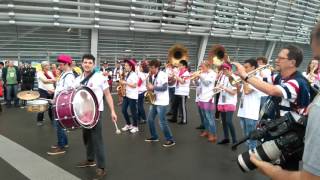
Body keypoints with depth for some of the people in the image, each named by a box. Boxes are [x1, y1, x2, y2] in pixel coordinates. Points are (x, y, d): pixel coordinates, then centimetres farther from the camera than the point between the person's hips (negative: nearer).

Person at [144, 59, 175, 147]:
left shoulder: (163, 75, -15)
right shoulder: (153, 76, 11)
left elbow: (164, 88, -22)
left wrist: (153, 87, -24)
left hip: (162, 102, -9)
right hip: (154, 101, 9)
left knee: (162, 122, -9)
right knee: (150, 119, 13)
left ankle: (170, 140, 1)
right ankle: (154, 136, 27)